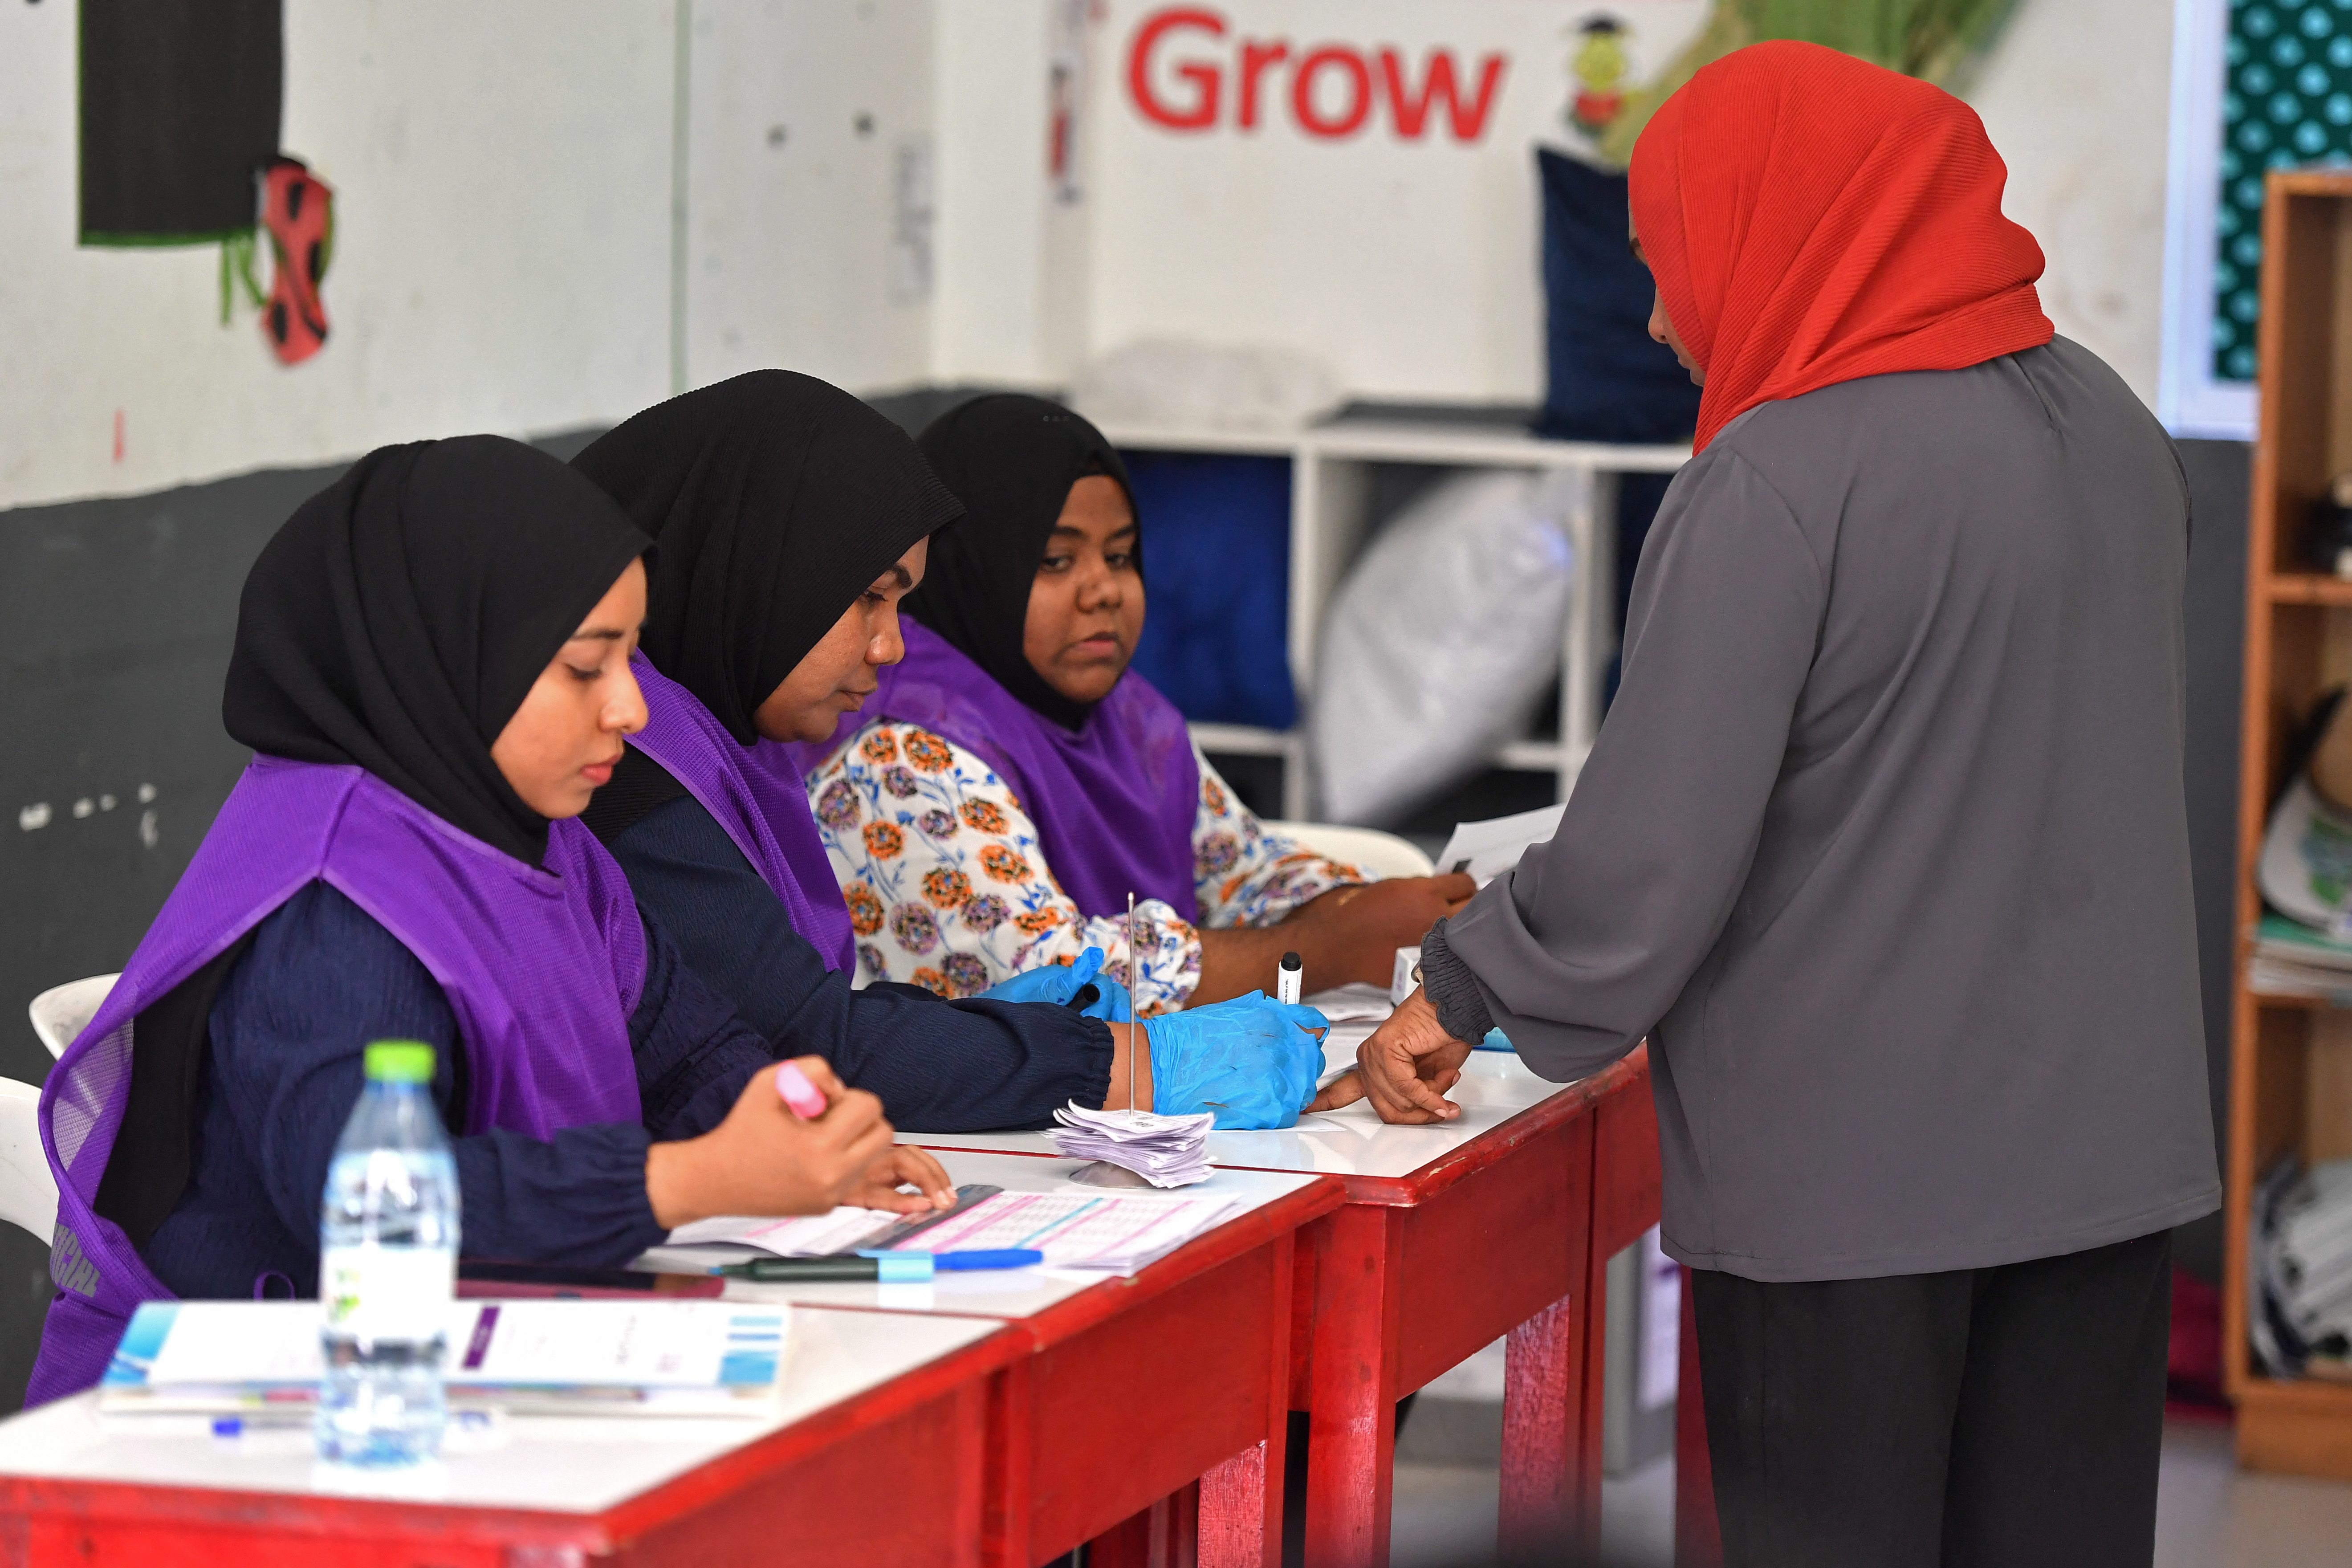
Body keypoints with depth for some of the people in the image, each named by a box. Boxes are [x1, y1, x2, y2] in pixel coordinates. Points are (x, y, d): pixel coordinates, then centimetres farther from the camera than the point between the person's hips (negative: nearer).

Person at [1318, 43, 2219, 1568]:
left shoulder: (1775, 484, -17)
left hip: (1848, 1175, -7)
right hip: (2106, 1146, 7)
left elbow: (1653, 851, -17)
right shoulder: (2108, 420, 8)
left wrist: (1461, 994, -1)